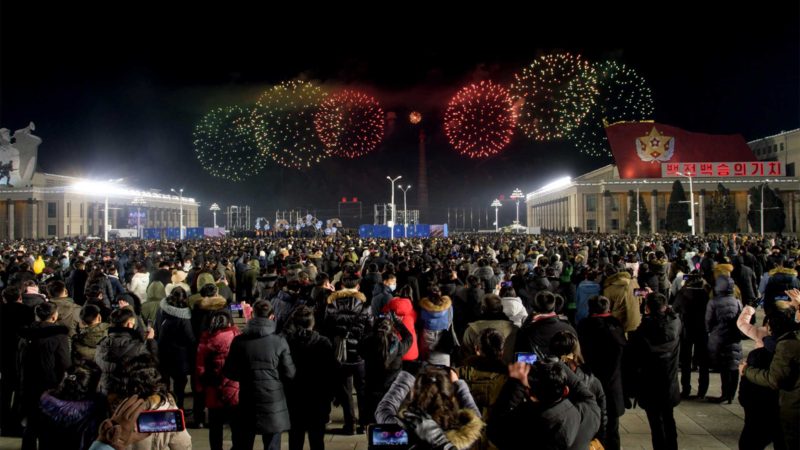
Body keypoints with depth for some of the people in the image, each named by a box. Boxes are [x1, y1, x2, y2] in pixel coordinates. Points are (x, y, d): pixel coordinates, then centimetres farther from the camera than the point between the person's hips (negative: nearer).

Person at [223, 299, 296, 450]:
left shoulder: (239, 341, -5)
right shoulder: (279, 341, -10)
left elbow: (229, 372, 2)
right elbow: (289, 373, -6)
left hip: (247, 401, 2)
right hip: (273, 401, -1)